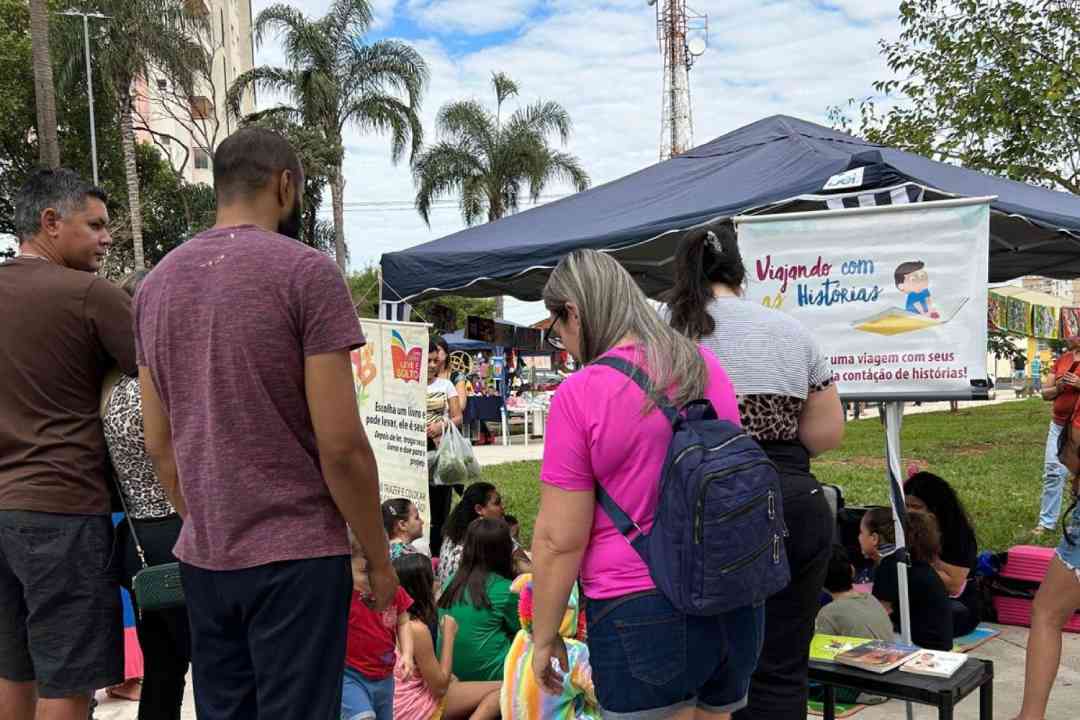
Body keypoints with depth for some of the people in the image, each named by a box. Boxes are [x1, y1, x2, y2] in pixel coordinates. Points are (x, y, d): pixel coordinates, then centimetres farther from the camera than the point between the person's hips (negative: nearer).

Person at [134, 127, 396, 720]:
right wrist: (378, 557, -4)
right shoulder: (305, 272, -11)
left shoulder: (156, 283, 8)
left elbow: (158, 444, 10)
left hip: (201, 558, 6)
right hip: (295, 555, -6)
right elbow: (340, 445, -14)